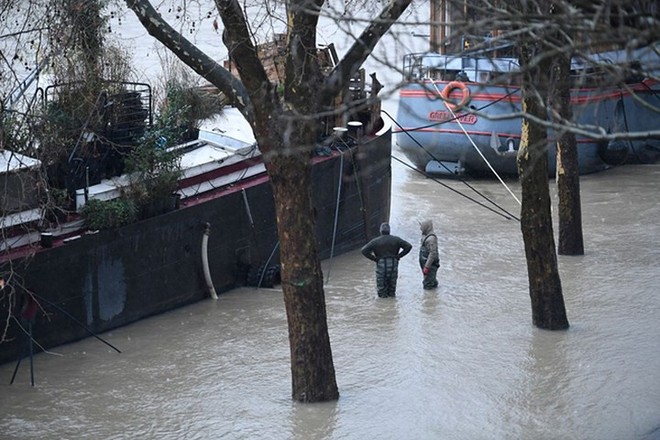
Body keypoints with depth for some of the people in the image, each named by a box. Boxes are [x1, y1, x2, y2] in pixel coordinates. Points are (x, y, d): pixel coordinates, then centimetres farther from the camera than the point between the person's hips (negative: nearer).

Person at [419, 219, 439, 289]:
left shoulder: (431, 238, -25)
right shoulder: (425, 235, 7)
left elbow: (432, 254, -27)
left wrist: (426, 267, -26)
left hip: (430, 264, -10)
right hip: (425, 262, 10)